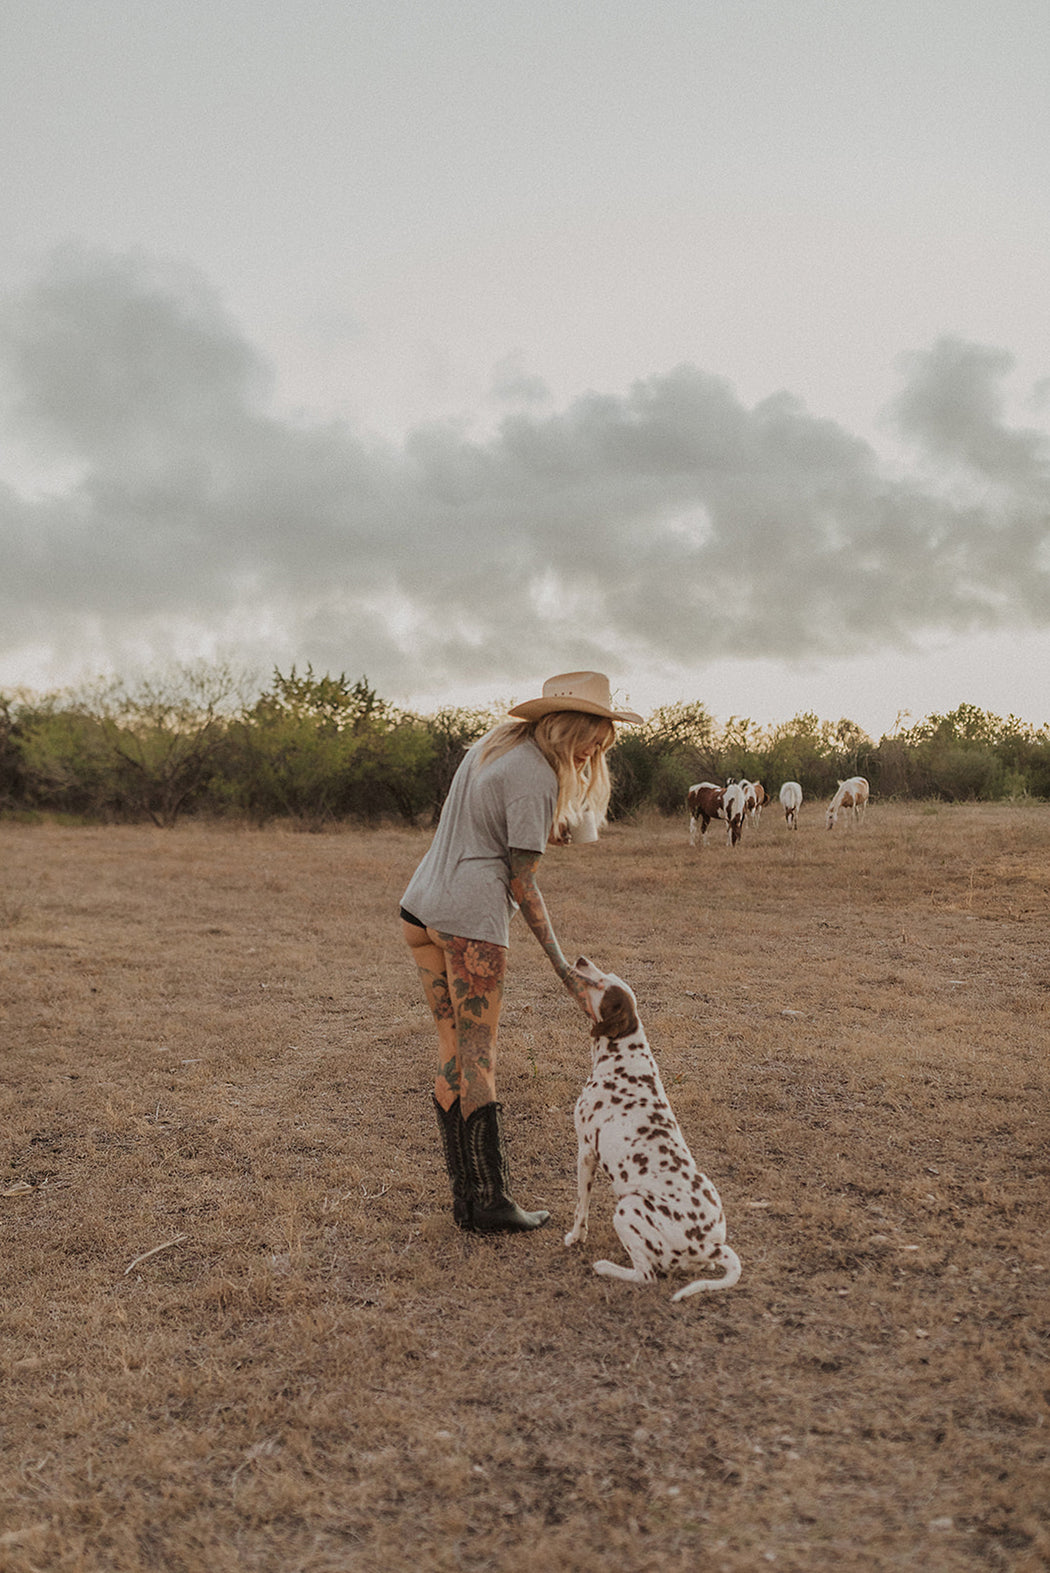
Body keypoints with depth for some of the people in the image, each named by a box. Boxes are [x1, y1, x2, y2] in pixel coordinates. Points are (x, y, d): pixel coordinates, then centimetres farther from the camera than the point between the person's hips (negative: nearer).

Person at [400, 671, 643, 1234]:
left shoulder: (496, 740, 13)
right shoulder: (536, 779, -13)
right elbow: (522, 881, -12)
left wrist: (548, 831, 6)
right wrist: (562, 967, -9)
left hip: (420, 907, 8)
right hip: (471, 917, -8)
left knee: (453, 1051, 10)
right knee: (477, 1057, 0)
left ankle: (466, 1197, 17)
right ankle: (490, 1202, 8)